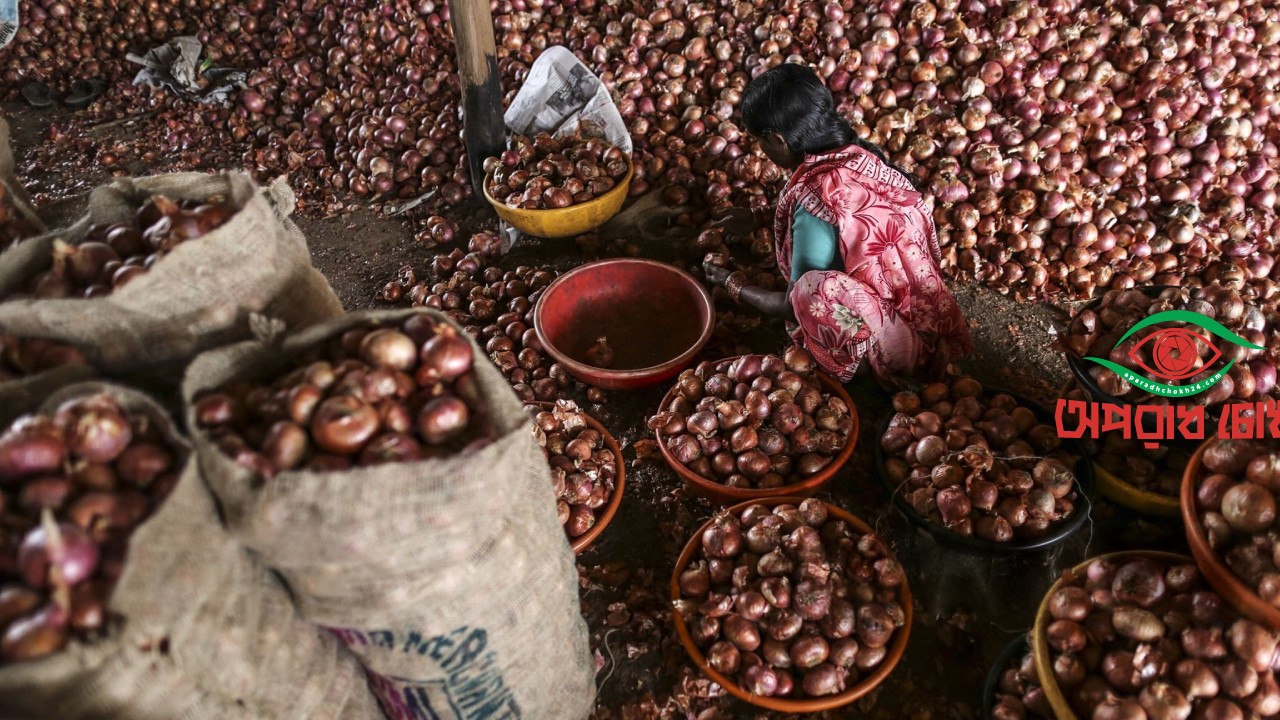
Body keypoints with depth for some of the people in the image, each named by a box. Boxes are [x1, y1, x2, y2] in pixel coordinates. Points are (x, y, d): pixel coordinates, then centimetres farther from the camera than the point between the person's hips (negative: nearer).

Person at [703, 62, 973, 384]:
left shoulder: (816, 199, -26)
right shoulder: (859, 155, -3)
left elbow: (793, 307, -14)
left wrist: (733, 285, 3)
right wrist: (758, 224, 25)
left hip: (890, 345, -9)